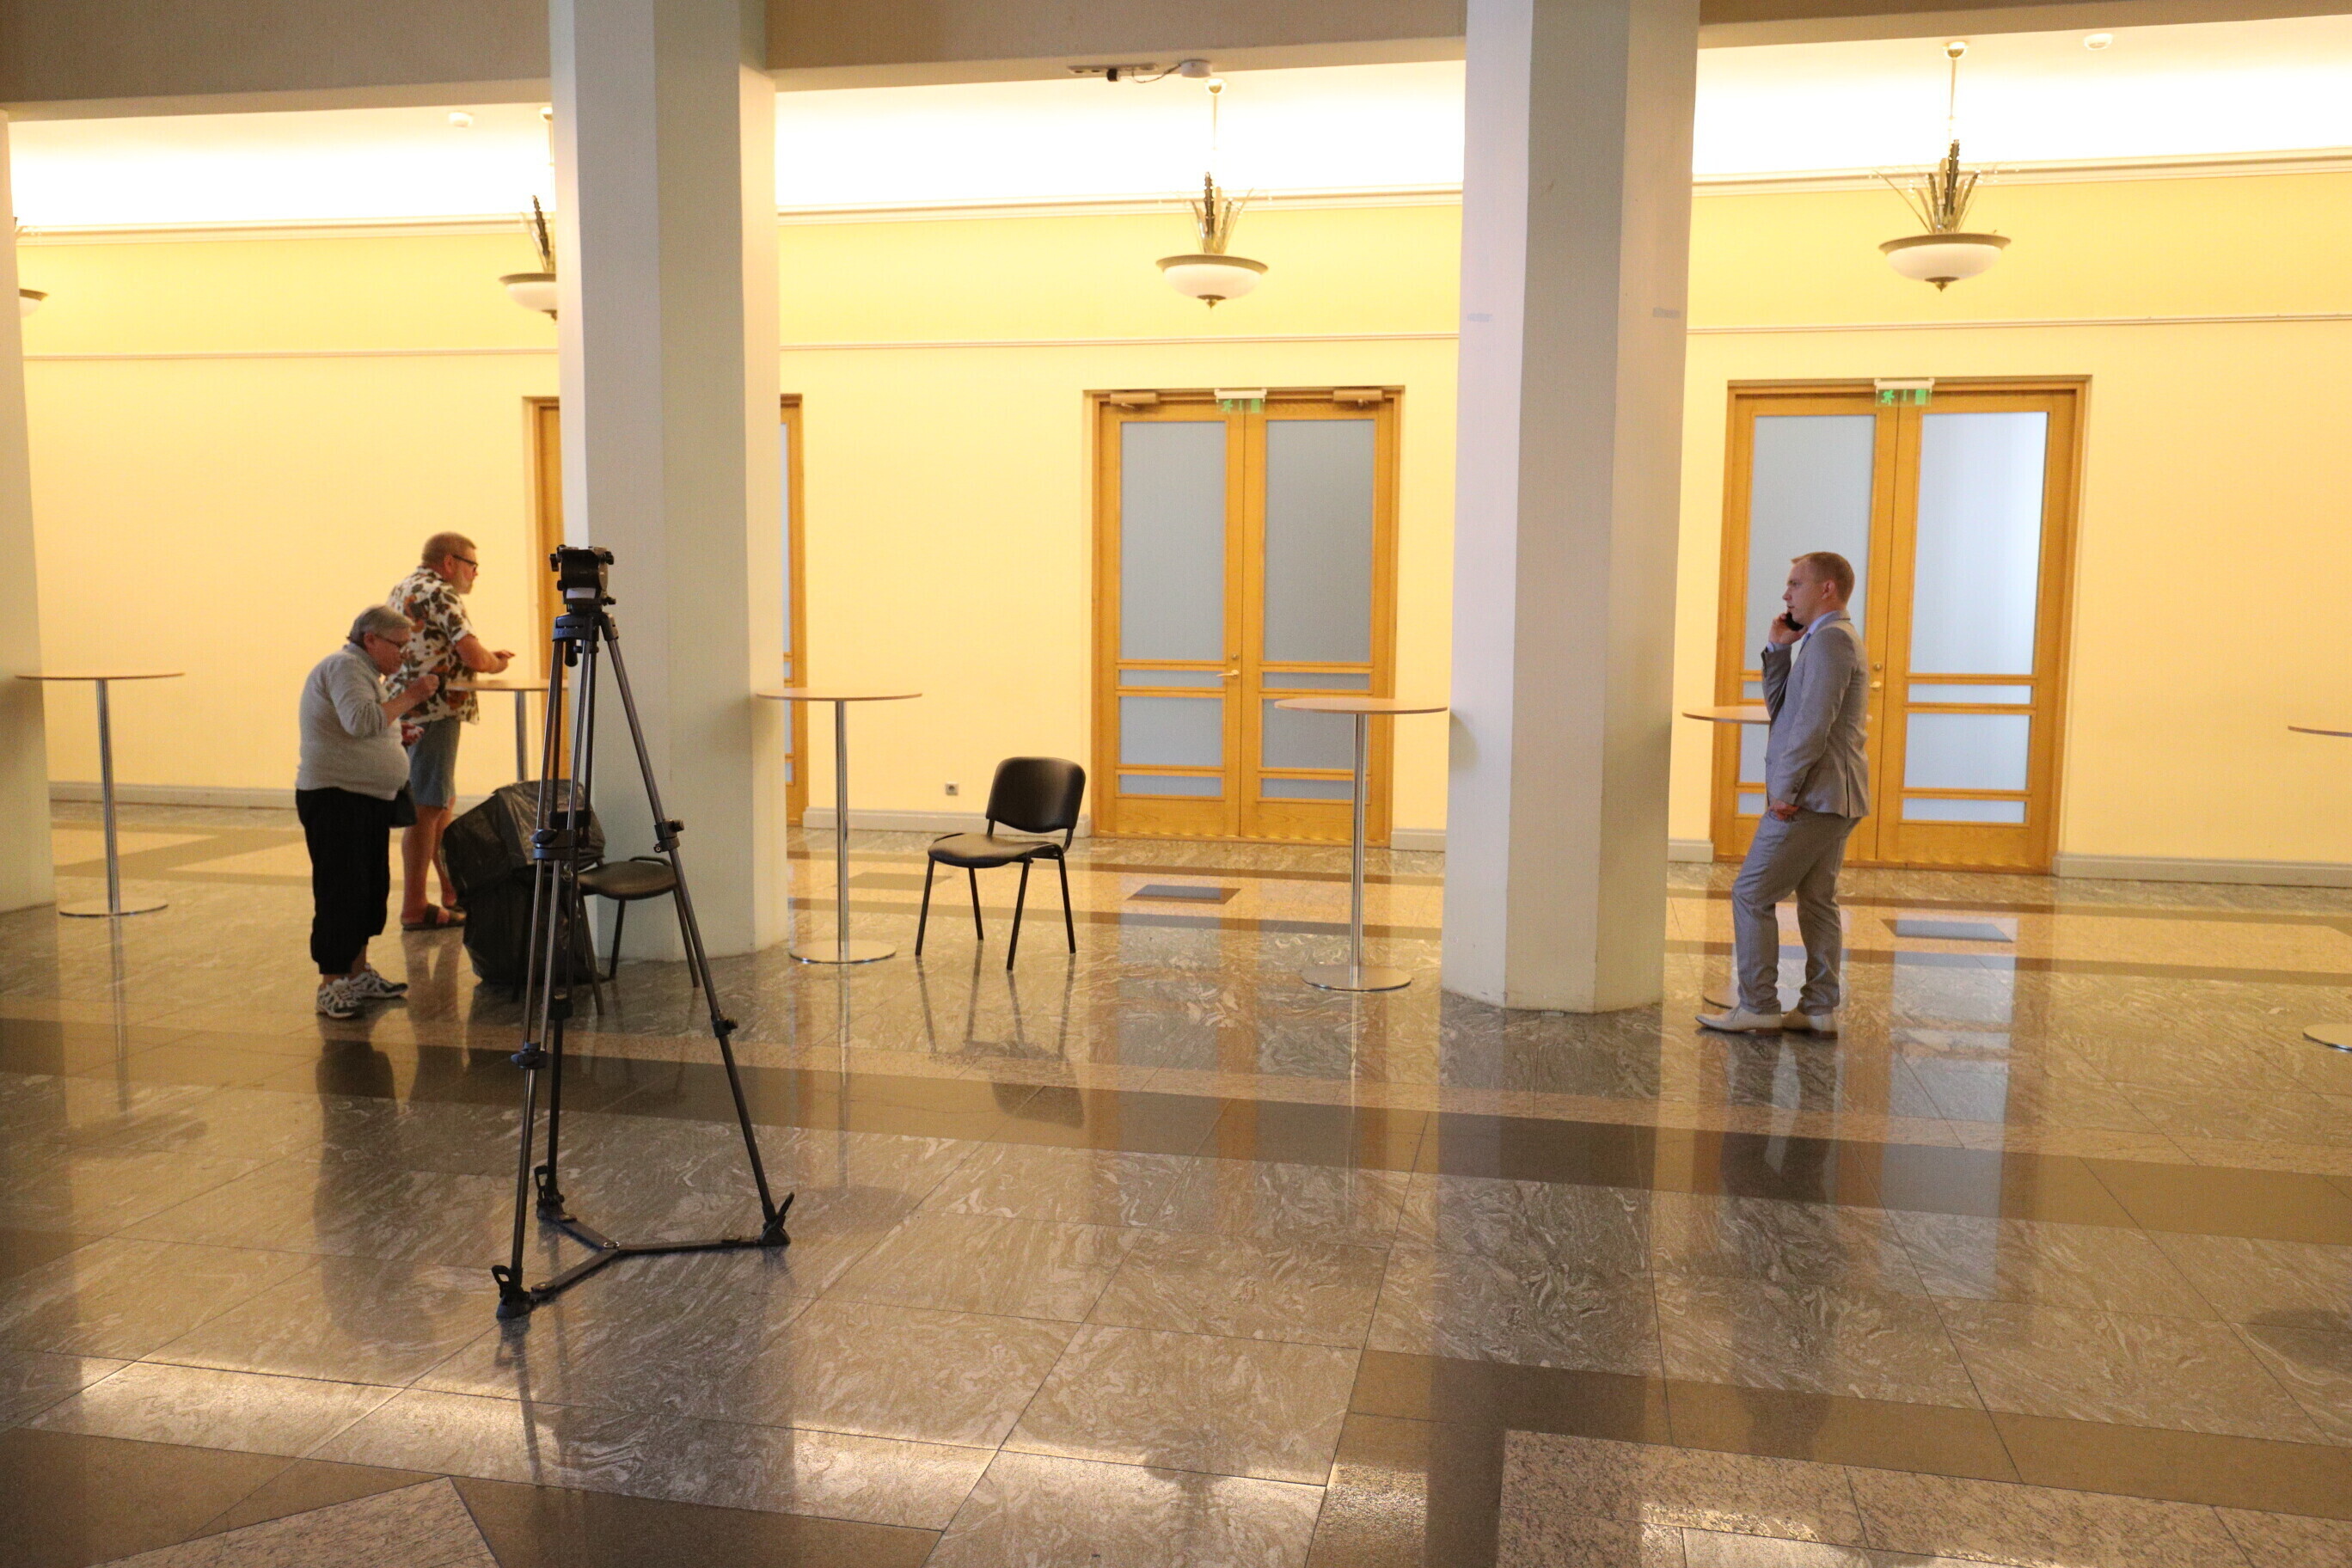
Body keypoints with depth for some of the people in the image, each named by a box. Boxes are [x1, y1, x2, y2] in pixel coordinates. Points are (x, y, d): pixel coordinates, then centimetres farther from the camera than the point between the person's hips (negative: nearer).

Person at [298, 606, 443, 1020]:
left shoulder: (363, 671, 20)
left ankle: (357, 973, 23)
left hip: (369, 799, 11)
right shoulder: (344, 666, -12)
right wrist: (409, 697, -23)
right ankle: (330, 984, -1)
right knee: (341, 892, -7)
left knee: (372, 889, 13)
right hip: (336, 799, -11)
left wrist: (399, 733, 14)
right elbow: (361, 721, -29)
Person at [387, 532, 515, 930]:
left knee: (443, 801, 19)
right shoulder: (440, 594, -12)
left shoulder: (404, 588, 18)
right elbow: (474, 659, -21)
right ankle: (414, 908, -2)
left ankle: (453, 891, 29)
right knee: (426, 808, -6)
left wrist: (486, 657, 16)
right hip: (434, 712, -10)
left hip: (405, 710, 10)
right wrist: (496, 663, 1)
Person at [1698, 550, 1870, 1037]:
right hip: (1835, 797, 10)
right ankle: (1820, 1007, 15)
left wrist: (1784, 789, -19)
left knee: (1751, 895, -6)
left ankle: (1758, 1006, -3)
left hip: (1811, 796, -10)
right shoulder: (1835, 639, 20)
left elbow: (1813, 723, -22)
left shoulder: (1829, 638, -14)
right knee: (1817, 900, 12)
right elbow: (1781, 709, 18)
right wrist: (1779, 649, 8)